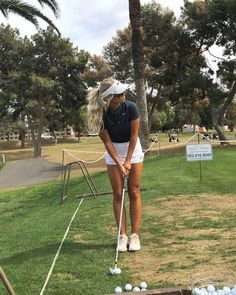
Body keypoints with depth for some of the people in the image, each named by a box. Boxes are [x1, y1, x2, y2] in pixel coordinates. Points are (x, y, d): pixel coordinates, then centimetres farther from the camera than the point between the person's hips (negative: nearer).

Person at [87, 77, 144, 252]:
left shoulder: (130, 107, -23)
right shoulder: (101, 114, -22)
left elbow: (134, 135, -16)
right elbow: (107, 142, -17)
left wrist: (128, 160, -16)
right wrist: (119, 164, -22)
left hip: (133, 149, 0)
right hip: (114, 153, 1)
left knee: (134, 193, -2)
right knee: (118, 194, -1)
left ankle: (135, 235, 3)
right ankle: (123, 235, 5)